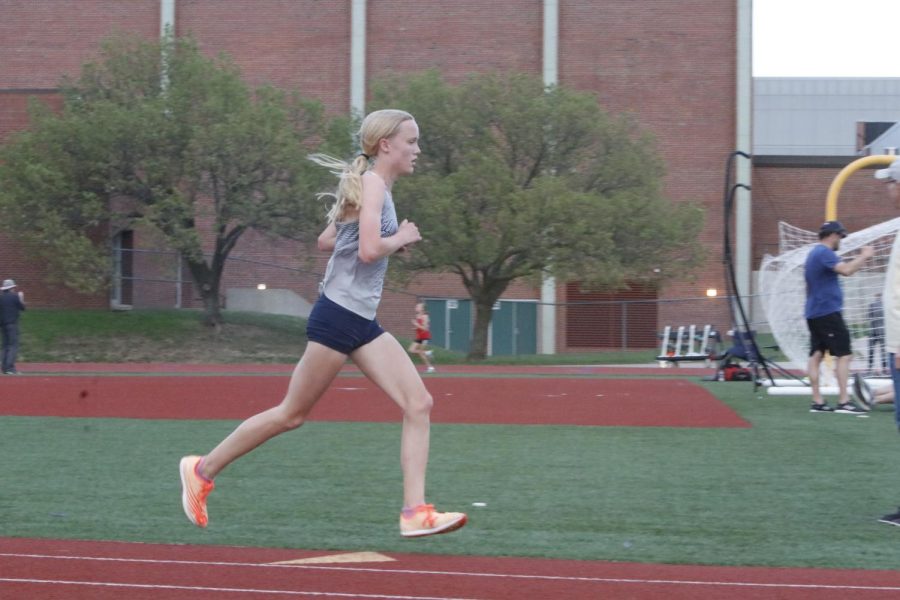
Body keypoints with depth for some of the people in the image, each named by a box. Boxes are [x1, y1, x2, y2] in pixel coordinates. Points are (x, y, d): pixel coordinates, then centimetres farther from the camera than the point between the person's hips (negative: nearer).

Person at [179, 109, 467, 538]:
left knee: (419, 404, -4)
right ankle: (203, 470, 16)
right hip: (338, 316, -9)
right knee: (293, 413, 1)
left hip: (363, 323, 9)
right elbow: (369, 250, -25)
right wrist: (401, 238, -7)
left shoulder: (371, 188, 17)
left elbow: (325, 241, 23)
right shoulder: (372, 184, -12)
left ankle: (415, 512, -9)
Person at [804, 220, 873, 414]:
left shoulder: (815, 253, 18)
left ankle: (817, 402, 4)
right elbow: (846, 270, -26)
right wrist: (864, 256, -15)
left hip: (814, 313, 10)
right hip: (828, 312, -10)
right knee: (843, 354, -8)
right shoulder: (824, 253, -14)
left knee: (816, 355, 5)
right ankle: (844, 402, -12)